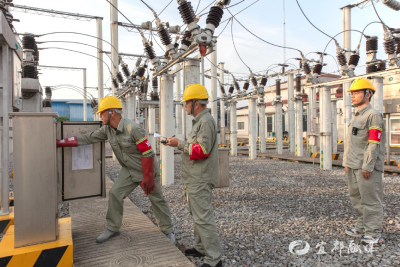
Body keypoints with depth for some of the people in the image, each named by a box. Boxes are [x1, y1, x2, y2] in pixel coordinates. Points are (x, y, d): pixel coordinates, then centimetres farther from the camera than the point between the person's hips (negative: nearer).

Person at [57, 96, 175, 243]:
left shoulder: (133, 129, -27)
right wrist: (58, 142, -1)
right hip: (128, 170, 7)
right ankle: (112, 229, 18)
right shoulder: (107, 129, -2)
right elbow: (87, 138, 3)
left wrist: (147, 177, -23)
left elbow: (148, 153, -25)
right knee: (115, 194, -1)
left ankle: (168, 231, 21)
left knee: (157, 200, 4)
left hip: (147, 170, -6)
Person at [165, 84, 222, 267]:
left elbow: (202, 150, -24)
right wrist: (179, 144, 8)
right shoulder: (200, 121, 16)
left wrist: (179, 144, -16)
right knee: (197, 214, 20)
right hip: (196, 178, 11)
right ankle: (200, 248, 35)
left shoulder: (206, 121, -16)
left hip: (200, 180, -11)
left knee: (203, 217, -4)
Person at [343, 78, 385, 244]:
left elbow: (374, 143, -17)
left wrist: (367, 166, -20)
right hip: (353, 166, 9)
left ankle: (374, 233, 10)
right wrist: (346, 163, 16)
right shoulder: (356, 117, 17)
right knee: (356, 198, 16)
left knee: (370, 200, -1)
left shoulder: (373, 115, -10)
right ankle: (361, 228, 29)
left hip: (367, 167, -9)